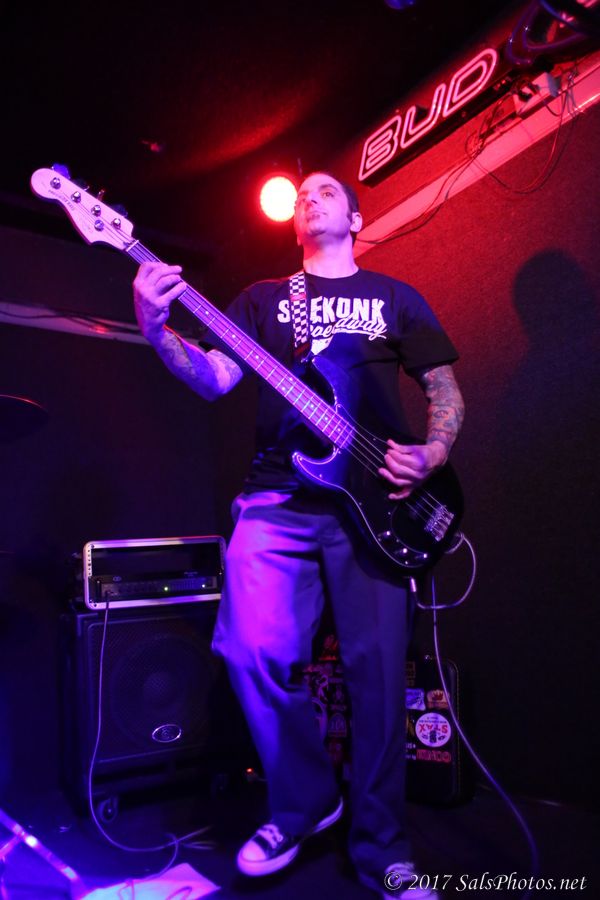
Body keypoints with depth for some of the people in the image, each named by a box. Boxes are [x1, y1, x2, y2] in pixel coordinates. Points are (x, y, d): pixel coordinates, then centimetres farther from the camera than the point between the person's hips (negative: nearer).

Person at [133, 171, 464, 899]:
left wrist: (432, 455, -6)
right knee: (255, 648, -14)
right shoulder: (264, 297, 18)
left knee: (378, 675, -1)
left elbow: (446, 392, 14)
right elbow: (214, 379, 6)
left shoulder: (397, 298, 17)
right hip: (277, 498, 1)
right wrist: (156, 330, -12)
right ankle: (305, 802, 16)